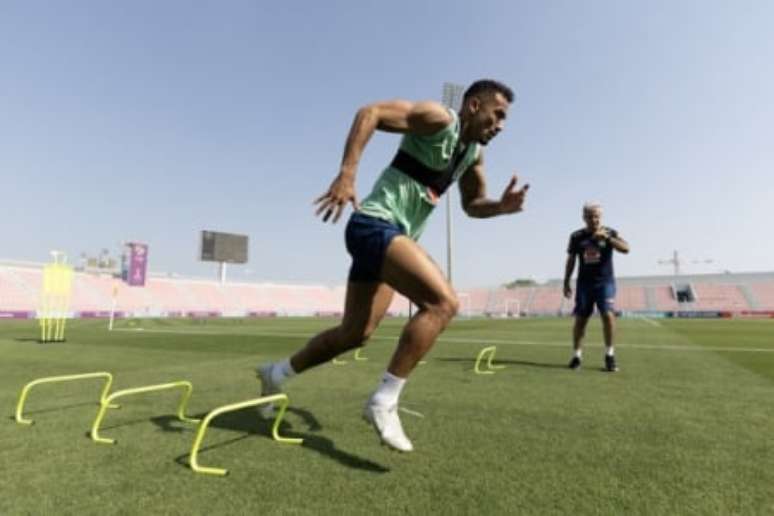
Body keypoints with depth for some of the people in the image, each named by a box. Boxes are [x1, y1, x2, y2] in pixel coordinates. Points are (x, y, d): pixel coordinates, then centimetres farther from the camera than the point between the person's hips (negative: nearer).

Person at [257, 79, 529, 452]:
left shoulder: (474, 153, 18)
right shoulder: (438, 118, -7)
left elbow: (473, 204, 26)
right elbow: (370, 112, -15)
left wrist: (501, 206, 4)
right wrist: (347, 173, -28)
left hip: (392, 237, 9)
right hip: (374, 224, -9)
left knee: (356, 334, 12)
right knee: (442, 302, -24)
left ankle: (276, 374, 32)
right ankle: (384, 402, -15)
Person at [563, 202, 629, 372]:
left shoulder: (610, 233, 0)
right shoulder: (576, 236, 3)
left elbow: (626, 248, -16)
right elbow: (571, 260, 8)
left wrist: (607, 237, -28)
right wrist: (566, 282, 5)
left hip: (605, 282, -1)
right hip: (584, 283, 1)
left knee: (608, 315, -15)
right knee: (580, 318, 1)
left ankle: (609, 355, 2)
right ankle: (576, 355, 11)